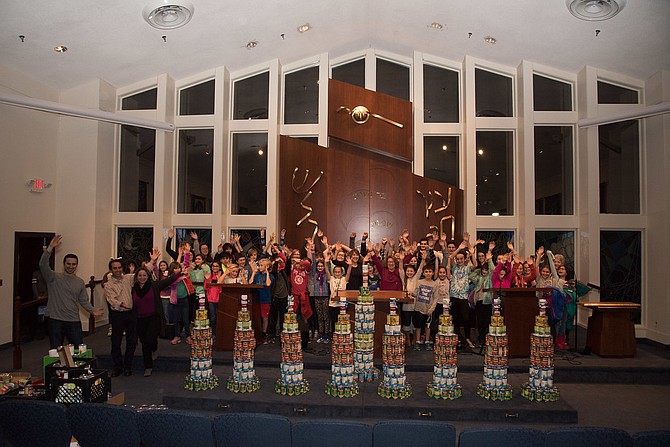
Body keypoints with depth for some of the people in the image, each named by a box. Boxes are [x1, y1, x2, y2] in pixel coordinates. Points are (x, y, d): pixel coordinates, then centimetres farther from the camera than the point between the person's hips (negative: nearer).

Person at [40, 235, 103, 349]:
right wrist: (50, 247, -25)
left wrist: (92, 310, -6)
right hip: (55, 320, -2)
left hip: (74, 321, 2)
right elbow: (43, 265, -16)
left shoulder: (80, 282, 10)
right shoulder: (54, 278, 0)